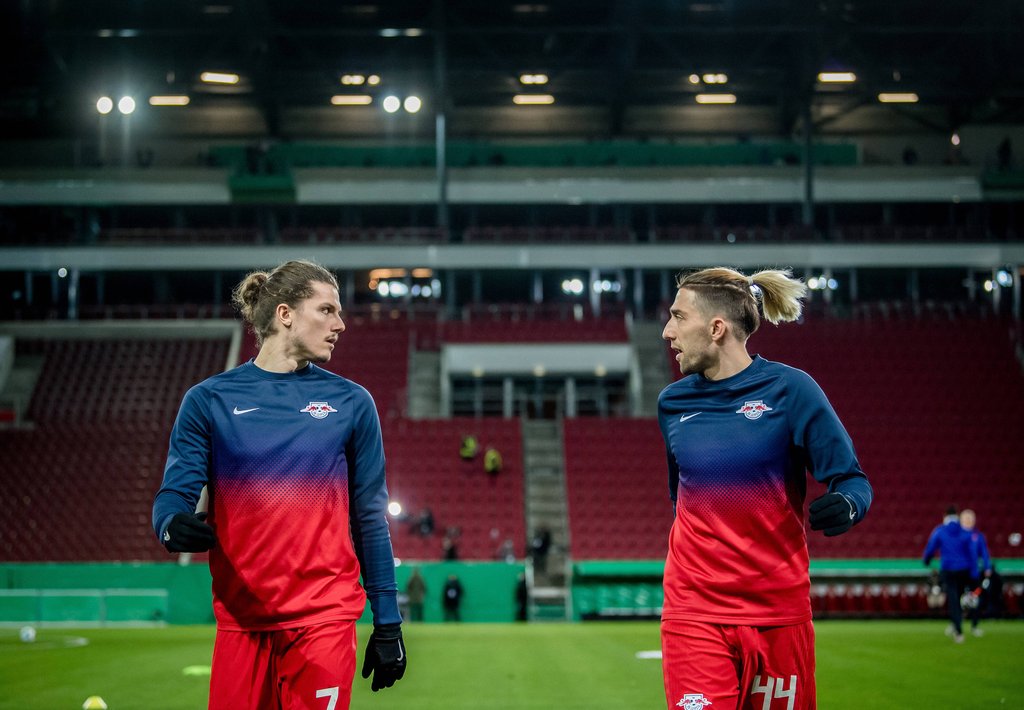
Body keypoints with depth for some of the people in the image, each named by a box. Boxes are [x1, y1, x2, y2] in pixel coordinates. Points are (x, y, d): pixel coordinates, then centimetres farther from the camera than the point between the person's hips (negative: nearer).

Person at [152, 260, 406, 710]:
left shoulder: (351, 403, 6)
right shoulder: (209, 400, 4)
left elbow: (370, 517, 8)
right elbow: (175, 493, 0)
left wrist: (388, 623, 5)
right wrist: (174, 524, -24)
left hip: (324, 618, 0)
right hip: (239, 619, 0)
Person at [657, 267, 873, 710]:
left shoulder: (789, 389, -7)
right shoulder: (673, 403, 5)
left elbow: (851, 478, -6)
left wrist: (845, 505, -26)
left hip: (779, 609, -2)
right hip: (694, 612, 2)